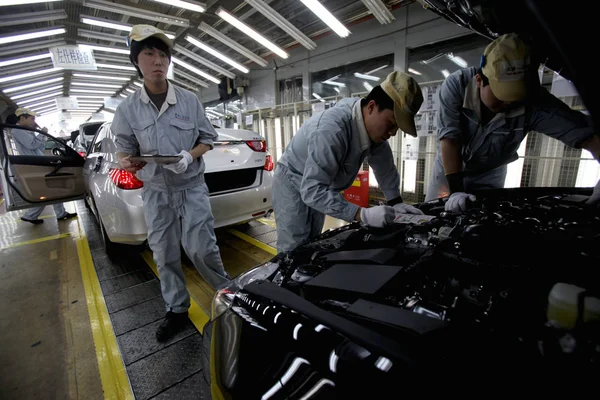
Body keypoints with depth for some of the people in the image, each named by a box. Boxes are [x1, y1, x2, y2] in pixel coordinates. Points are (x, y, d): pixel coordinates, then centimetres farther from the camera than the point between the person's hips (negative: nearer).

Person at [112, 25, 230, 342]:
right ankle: (177, 310, 29)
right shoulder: (128, 109, 0)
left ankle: (227, 291, 23)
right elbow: (124, 148, 7)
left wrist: (190, 156, -16)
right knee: (164, 256, 9)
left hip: (191, 187, -2)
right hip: (155, 192, 3)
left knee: (200, 248, -5)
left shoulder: (189, 100, -3)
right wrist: (125, 160, -17)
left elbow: (208, 138, 3)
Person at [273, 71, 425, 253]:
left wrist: (396, 202, -5)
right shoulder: (332, 129, -38)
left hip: (316, 186, 8)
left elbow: (385, 167, 3)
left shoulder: (373, 125, -13)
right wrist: (363, 214, -45)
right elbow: (313, 190, -42)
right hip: (293, 184, -7)